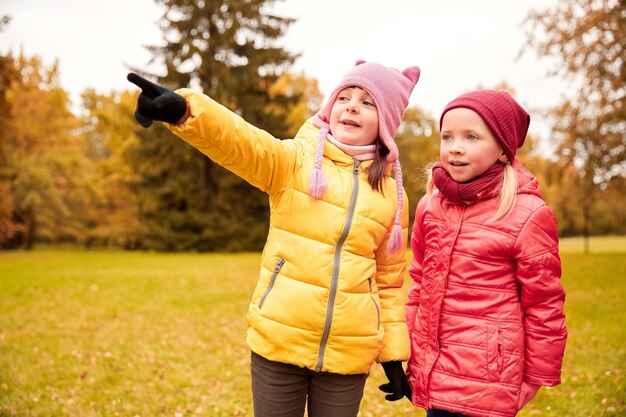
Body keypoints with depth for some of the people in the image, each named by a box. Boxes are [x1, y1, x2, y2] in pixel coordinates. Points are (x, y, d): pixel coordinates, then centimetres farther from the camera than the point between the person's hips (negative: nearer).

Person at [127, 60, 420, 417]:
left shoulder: (392, 194, 5)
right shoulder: (295, 160, -3)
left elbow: (391, 279, 11)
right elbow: (241, 142, -23)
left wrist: (394, 353, 11)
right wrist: (182, 109, -42)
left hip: (348, 356, 2)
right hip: (278, 342, -2)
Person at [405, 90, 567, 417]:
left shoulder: (528, 214, -12)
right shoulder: (430, 205, 3)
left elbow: (544, 307, -6)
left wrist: (538, 375, 0)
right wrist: (410, 352, 15)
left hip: (487, 384, -5)